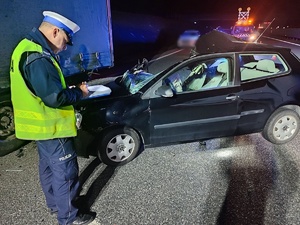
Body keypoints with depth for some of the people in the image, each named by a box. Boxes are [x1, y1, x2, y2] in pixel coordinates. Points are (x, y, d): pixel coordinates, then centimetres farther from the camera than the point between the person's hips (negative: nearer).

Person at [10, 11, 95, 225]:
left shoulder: (27, 48, 9)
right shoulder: (38, 57, -25)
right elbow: (54, 97, -28)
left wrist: (70, 88, 5)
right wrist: (79, 92, -12)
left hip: (41, 124, 11)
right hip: (51, 126, -11)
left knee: (49, 166, 23)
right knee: (65, 172, 4)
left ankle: (55, 203, 42)